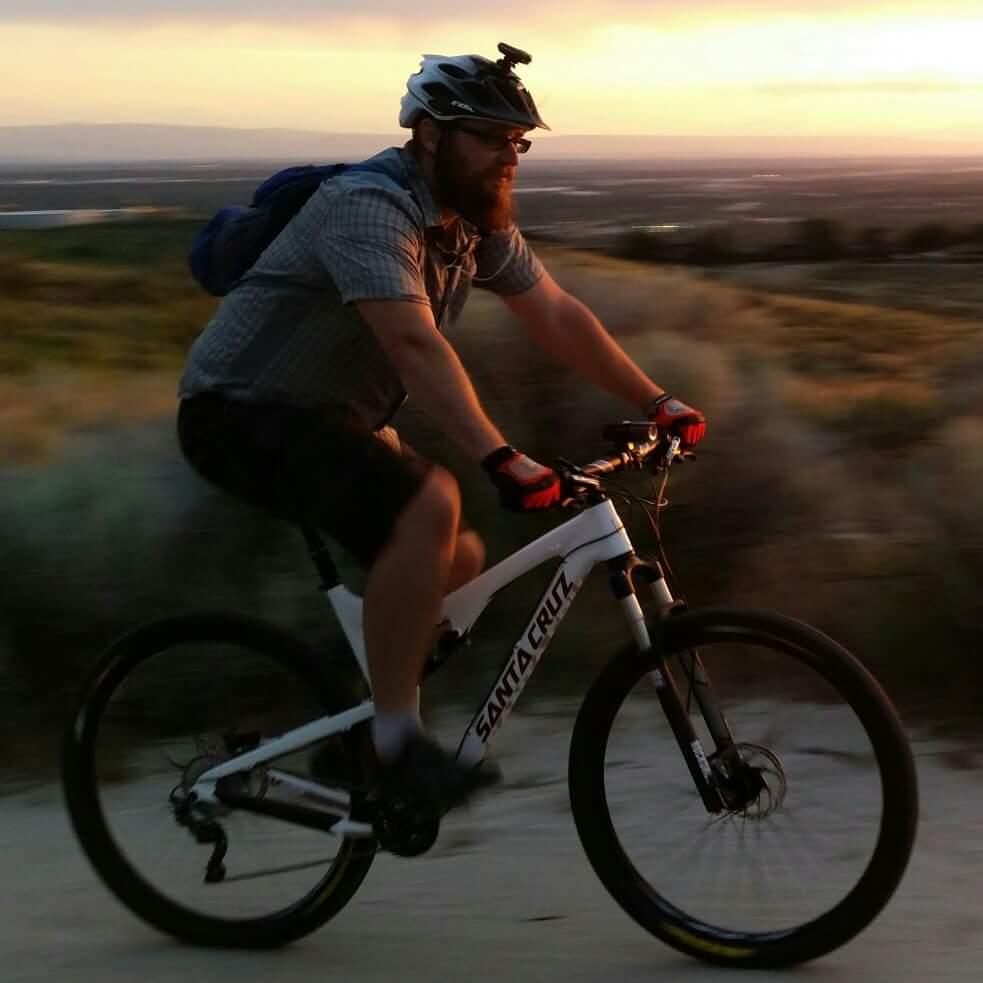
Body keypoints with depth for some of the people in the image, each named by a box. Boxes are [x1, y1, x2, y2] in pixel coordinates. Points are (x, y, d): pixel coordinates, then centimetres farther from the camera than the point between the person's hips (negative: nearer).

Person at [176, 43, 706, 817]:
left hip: (329, 418, 10)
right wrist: (501, 459, -46)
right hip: (242, 412, -10)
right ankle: (396, 741, -22)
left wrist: (655, 402, 4)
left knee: (458, 560, 5)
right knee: (430, 506, -30)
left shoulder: (479, 223, 4)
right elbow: (415, 344, -37)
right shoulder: (372, 209, -25)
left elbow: (558, 317, 9)